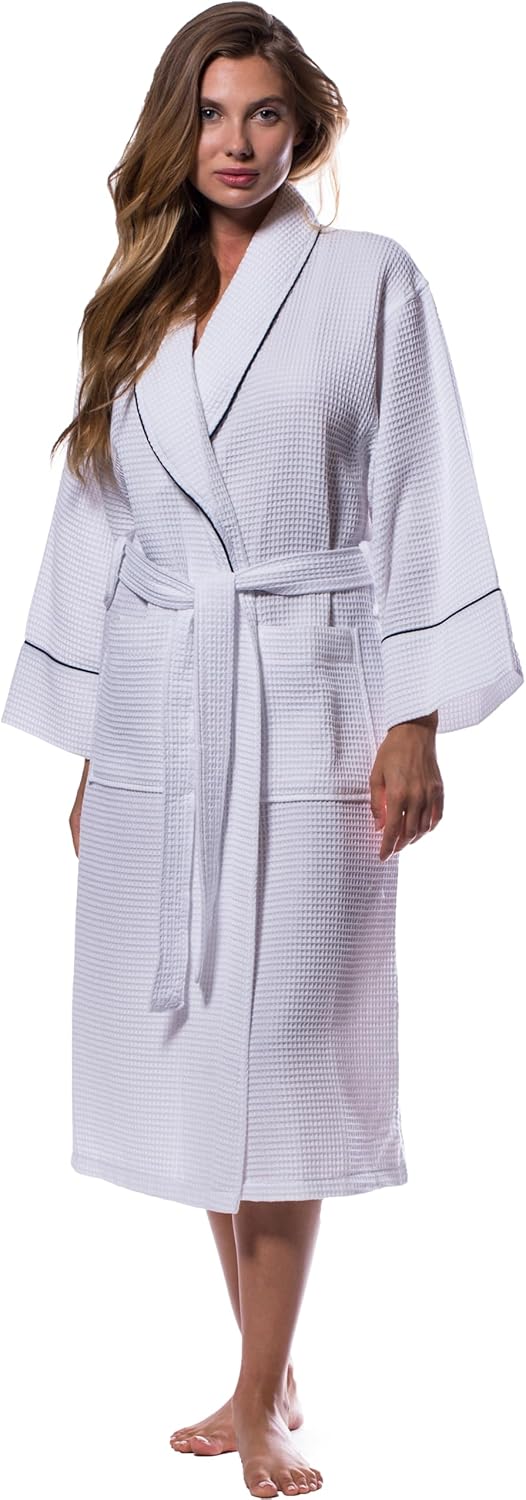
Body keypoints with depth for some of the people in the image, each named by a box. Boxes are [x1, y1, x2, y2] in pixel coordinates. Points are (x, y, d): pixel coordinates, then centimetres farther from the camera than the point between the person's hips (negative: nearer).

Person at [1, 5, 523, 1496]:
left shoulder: (371, 283, 2)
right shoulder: (133, 310, 13)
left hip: (303, 710, -4)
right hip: (152, 717, 4)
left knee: (282, 1050, -3)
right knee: (195, 1046, 6)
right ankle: (268, 1377, 19)